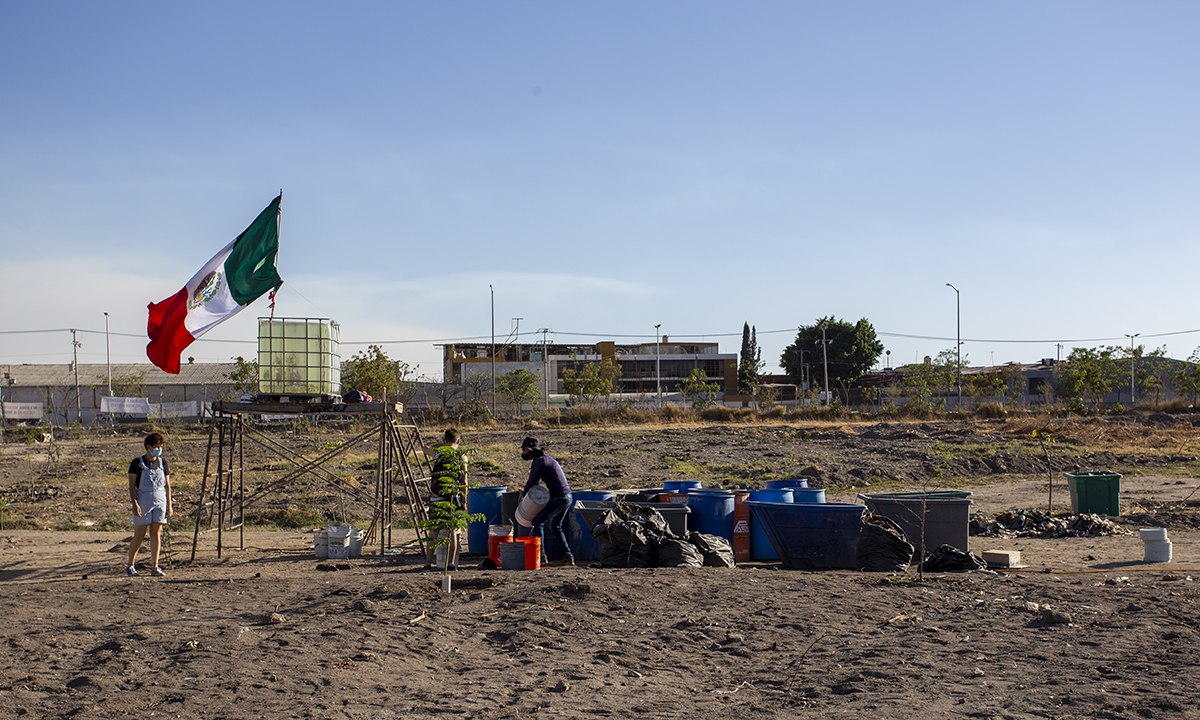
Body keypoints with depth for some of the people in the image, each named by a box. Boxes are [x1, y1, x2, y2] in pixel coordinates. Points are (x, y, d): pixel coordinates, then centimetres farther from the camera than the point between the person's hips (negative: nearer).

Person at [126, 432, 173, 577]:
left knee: (156, 534, 0)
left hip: (160, 502, 3)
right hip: (143, 503, -3)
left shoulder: (162, 463, 9)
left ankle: (155, 567, 1)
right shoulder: (137, 463, -3)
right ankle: (130, 565, 16)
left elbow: (167, 485, 13)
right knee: (139, 535, 1)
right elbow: (132, 485, -5)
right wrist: (134, 504, -15)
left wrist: (169, 505, 8)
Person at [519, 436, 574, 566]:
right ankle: (567, 556, 16)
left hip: (559, 498, -10)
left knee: (537, 522, -7)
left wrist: (523, 494, 11)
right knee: (555, 526, 18)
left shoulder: (538, 461, -11)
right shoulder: (546, 458, 18)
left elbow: (532, 482, -6)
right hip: (568, 497, 10)